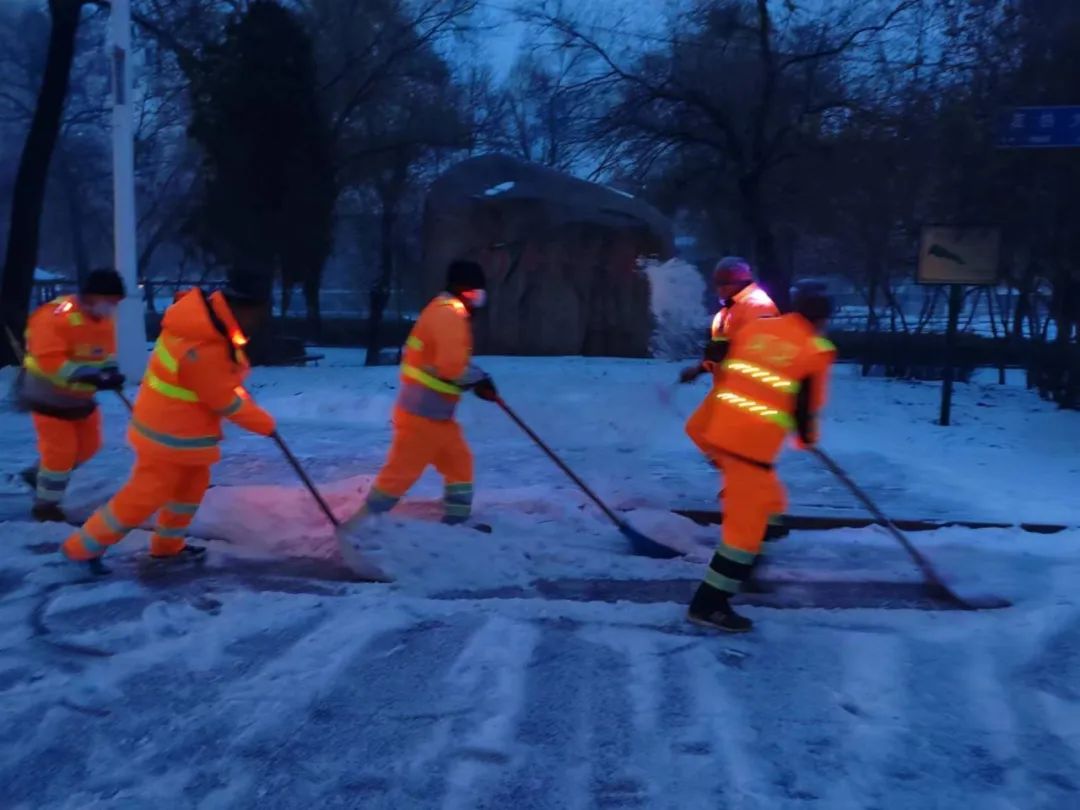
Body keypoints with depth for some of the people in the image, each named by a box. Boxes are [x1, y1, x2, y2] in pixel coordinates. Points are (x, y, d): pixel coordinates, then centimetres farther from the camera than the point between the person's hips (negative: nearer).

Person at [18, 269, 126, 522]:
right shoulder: (56, 316, -27)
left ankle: (38, 474, 35)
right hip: (49, 397, -8)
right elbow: (50, 361, -32)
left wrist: (110, 372, -12)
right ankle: (45, 504, 15)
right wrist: (88, 375, -38)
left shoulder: (105, 319, -1)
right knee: (60, 450, -4)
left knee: (88, 445, 14)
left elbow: (106, 352, 10)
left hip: (81, 397, 8)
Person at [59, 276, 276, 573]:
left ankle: (168, 545, 35)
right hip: (171, 434, -10)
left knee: (193, 484, 20)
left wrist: (239, 389, -1)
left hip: (177, 424, 10)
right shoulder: (204, 351, -33)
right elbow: (227, 403, -21)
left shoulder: (205, 312, -5)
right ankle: (84, 547, 16)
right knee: (145, 496, 2)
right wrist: (265, 423, -8)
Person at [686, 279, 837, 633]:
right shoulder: (816, 352, -4)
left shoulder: (754, 328, 12)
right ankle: (708, 604, 3)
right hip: (753, 443, -8)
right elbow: (806, 408, -2)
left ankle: (744, 571, 37)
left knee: (768, 502, 25)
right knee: (747, 523, 0)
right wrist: (808, 436, 18)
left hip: (722, 430, 8)